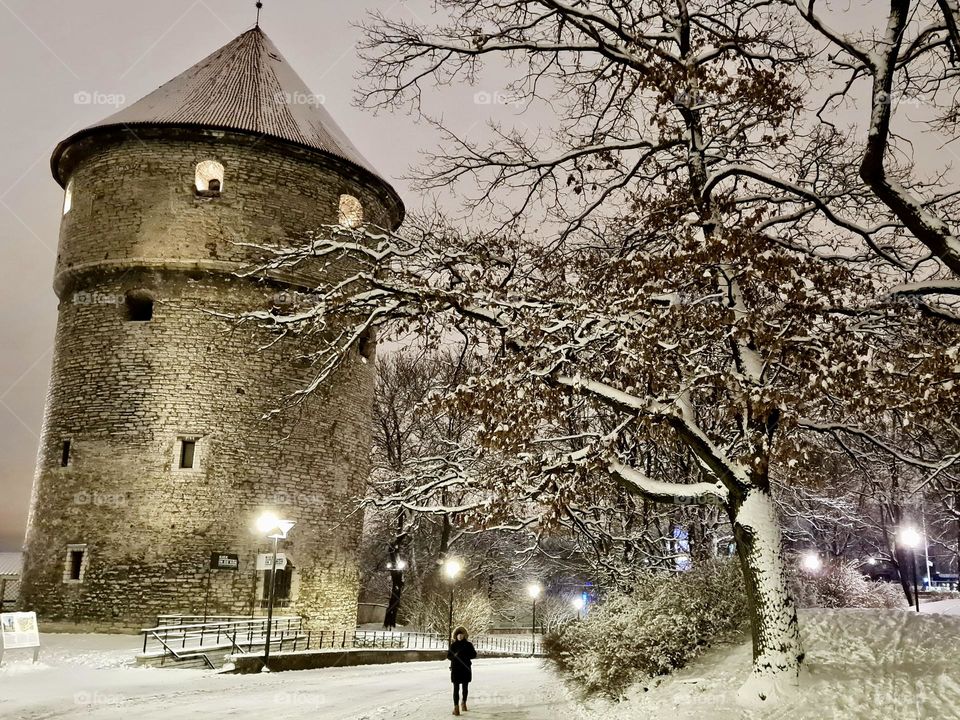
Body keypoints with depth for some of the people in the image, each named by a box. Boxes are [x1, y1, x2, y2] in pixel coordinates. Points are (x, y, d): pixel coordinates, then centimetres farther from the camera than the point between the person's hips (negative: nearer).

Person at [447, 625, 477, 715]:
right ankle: (456, 707, -6)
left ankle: (463, 703, 35)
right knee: (456, 688, -6)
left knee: (465, 687, 13)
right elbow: (448, 656, 4)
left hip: (466, 668, 1)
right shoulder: (453, 645, 2)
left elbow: (474, 655, 2)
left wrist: (465, 656, -15)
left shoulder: (468, 644, 2)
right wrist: (454, 656, -17)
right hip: (455, 668, -1)